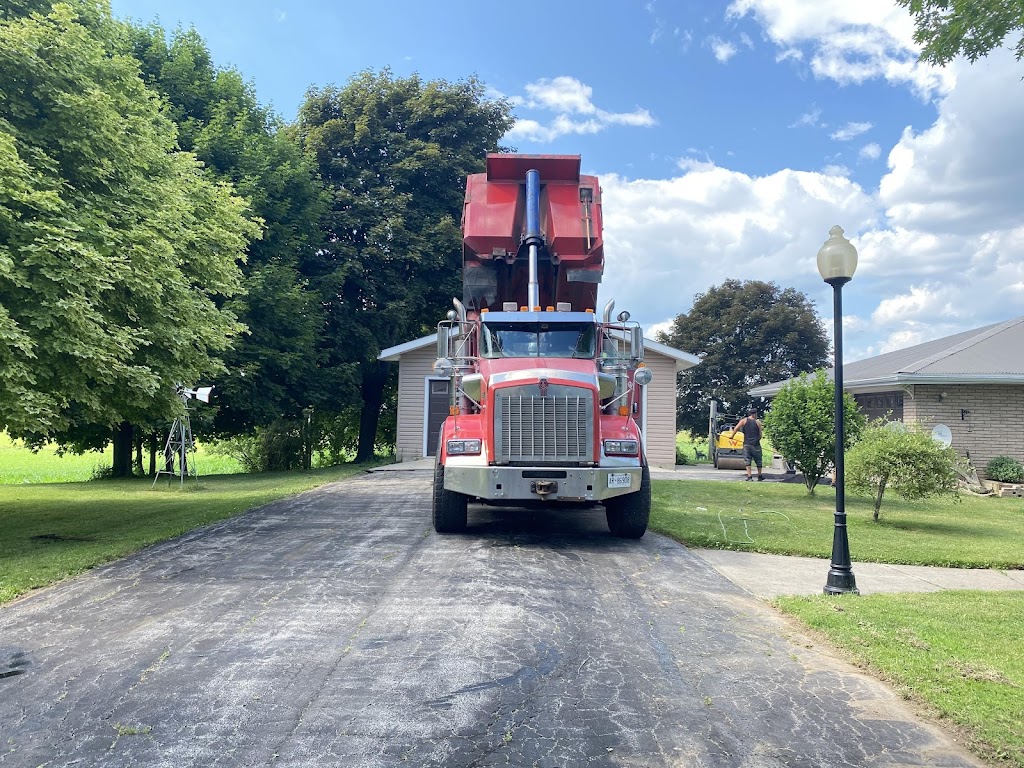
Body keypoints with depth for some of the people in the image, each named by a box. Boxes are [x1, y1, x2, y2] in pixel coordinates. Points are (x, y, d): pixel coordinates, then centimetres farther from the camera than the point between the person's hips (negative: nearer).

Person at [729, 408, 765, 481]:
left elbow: (736, 428, -8)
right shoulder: (757, 422, 3)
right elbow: (760, 434, 5)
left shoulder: (744, 420, 3)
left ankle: (749, 477, -7)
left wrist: (732, 435, 2)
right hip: (756, 445, 0)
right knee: (758, 461, 14)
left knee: (747, 461, 2)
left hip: (747, 444, 0)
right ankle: (760, 476, 26)